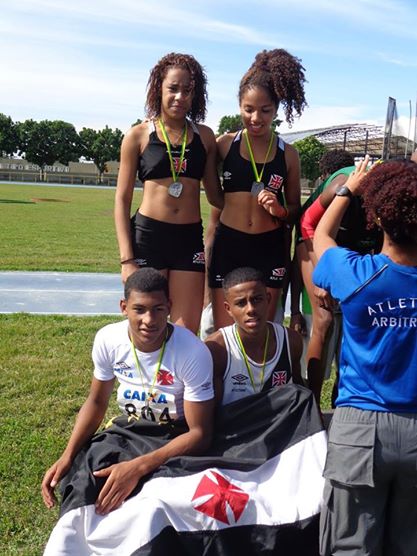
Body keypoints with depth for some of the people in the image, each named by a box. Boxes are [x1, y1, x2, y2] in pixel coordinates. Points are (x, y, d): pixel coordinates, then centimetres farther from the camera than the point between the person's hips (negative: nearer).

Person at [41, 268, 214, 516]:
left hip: (179, 441, -4)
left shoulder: (193, 352, -28)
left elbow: (200, 434, -24)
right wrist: (67, 456, -13)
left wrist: (138, 468, -36)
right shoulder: (108, 339, -15)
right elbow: (96, 403, 1)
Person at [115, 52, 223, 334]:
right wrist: (127, 259, -5)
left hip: (190, 238, 2)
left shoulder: (204, 136, 9)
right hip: (148, 235, -2)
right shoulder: (138, 135, 2)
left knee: (187, 330, 3)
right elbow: (122, 199, 2)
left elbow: (215, 194, 14)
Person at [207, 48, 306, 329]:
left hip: (270, 249, 1)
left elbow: (295, 208, 12)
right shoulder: (225, 144, 0)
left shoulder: (288, 154, 3)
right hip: (227, 245, -1)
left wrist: (280, 211, -9)